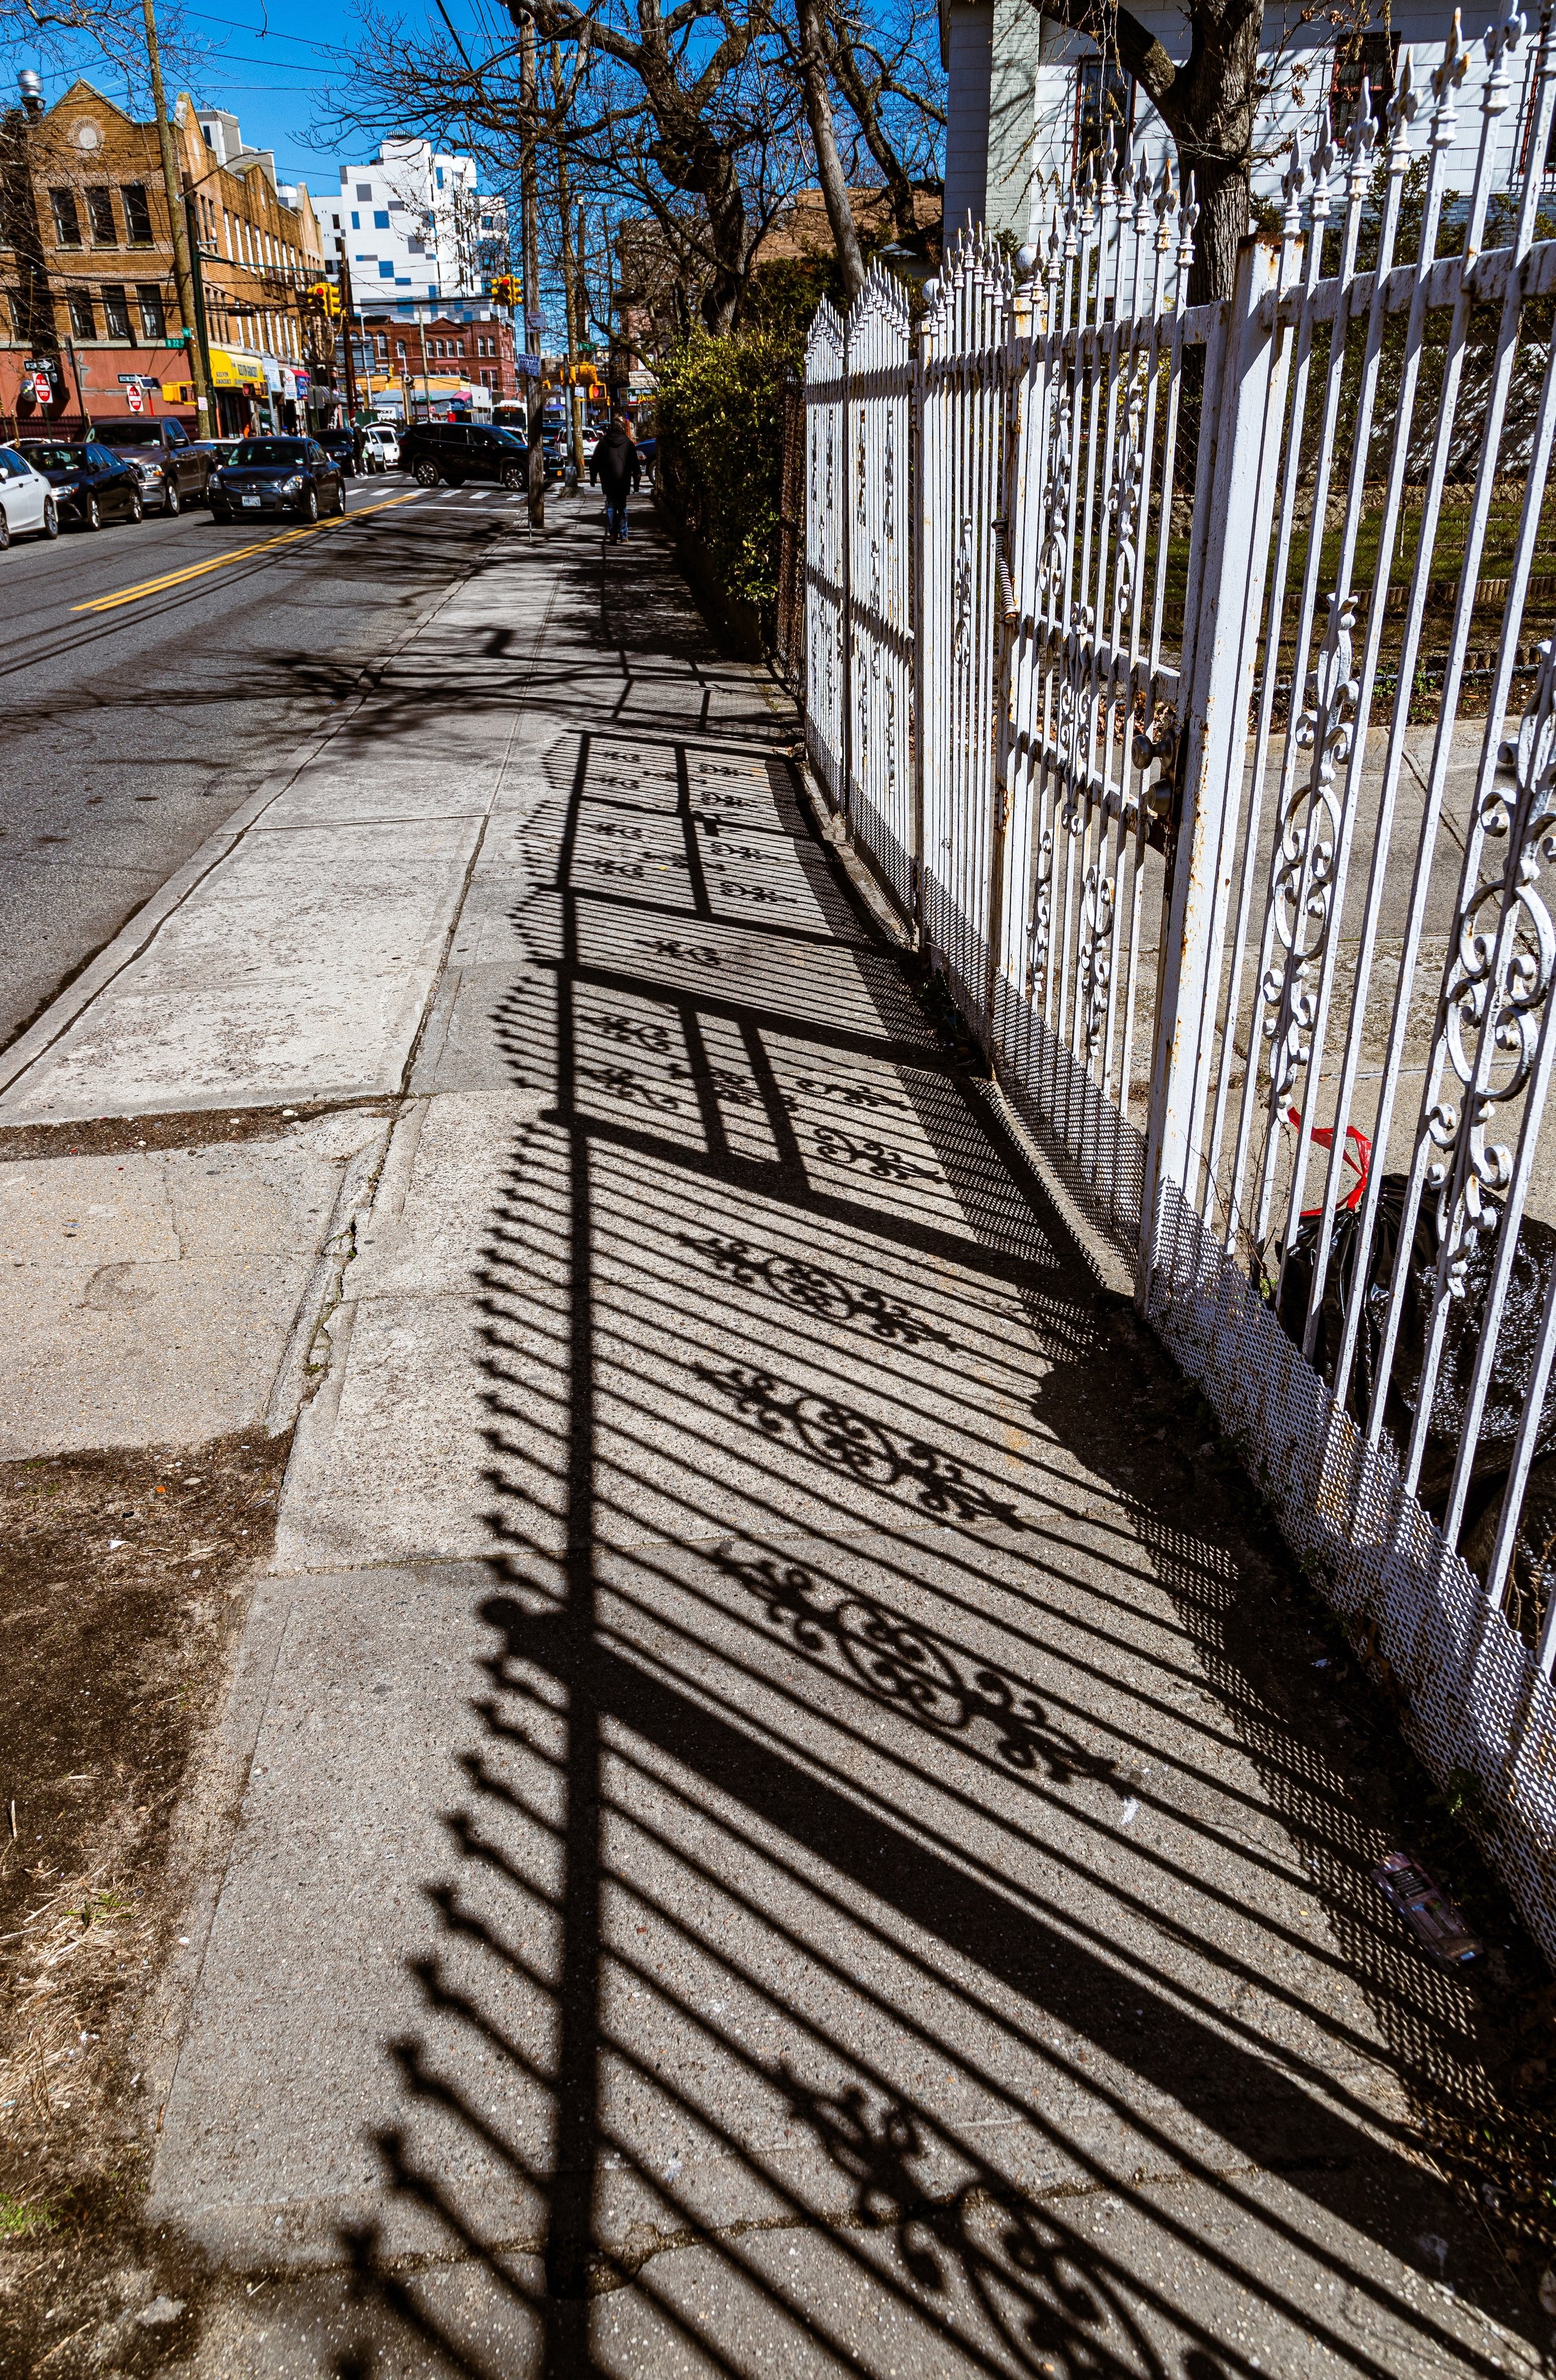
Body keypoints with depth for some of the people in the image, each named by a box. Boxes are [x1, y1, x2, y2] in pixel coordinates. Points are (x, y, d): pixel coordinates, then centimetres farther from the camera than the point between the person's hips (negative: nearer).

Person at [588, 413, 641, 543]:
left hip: (608, 481, 0)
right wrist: (637, 481, 8)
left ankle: (612, 535, -3)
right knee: (622, 507, 9)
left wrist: (593, 477, 12)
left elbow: (595, 462, 4)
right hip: (623, 480, 0)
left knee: (611, 506, 6)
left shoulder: (603, 442, 0)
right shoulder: (628, 443, -1)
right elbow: (635, 465, 2)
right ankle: (623, 536, 7)